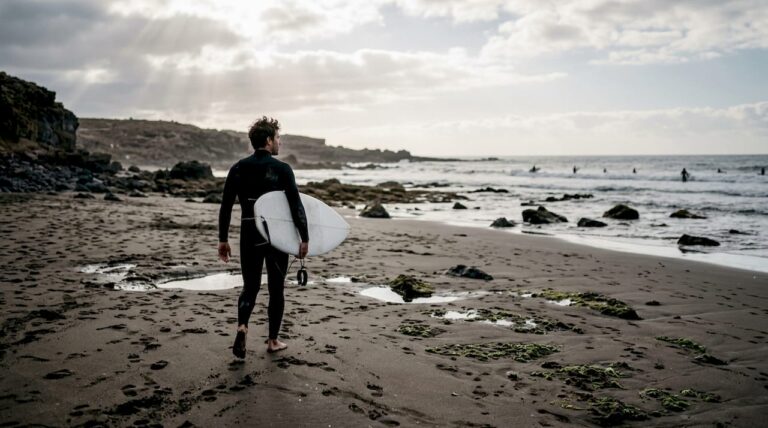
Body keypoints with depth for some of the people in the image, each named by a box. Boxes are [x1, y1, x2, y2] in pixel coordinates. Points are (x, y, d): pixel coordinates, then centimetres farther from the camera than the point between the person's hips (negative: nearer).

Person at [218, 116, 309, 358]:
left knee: (250, 287, 14)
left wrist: (222, 240, 8)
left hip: (249, 237, 3)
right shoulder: (282, 169, -8)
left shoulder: (238, 169, 2)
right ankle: (273, 341, 20)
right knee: (276, 289, 12)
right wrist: (304, 238, -8)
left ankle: (242, 326, -13)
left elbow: (226, 207, 2)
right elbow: (296, 206, -13)